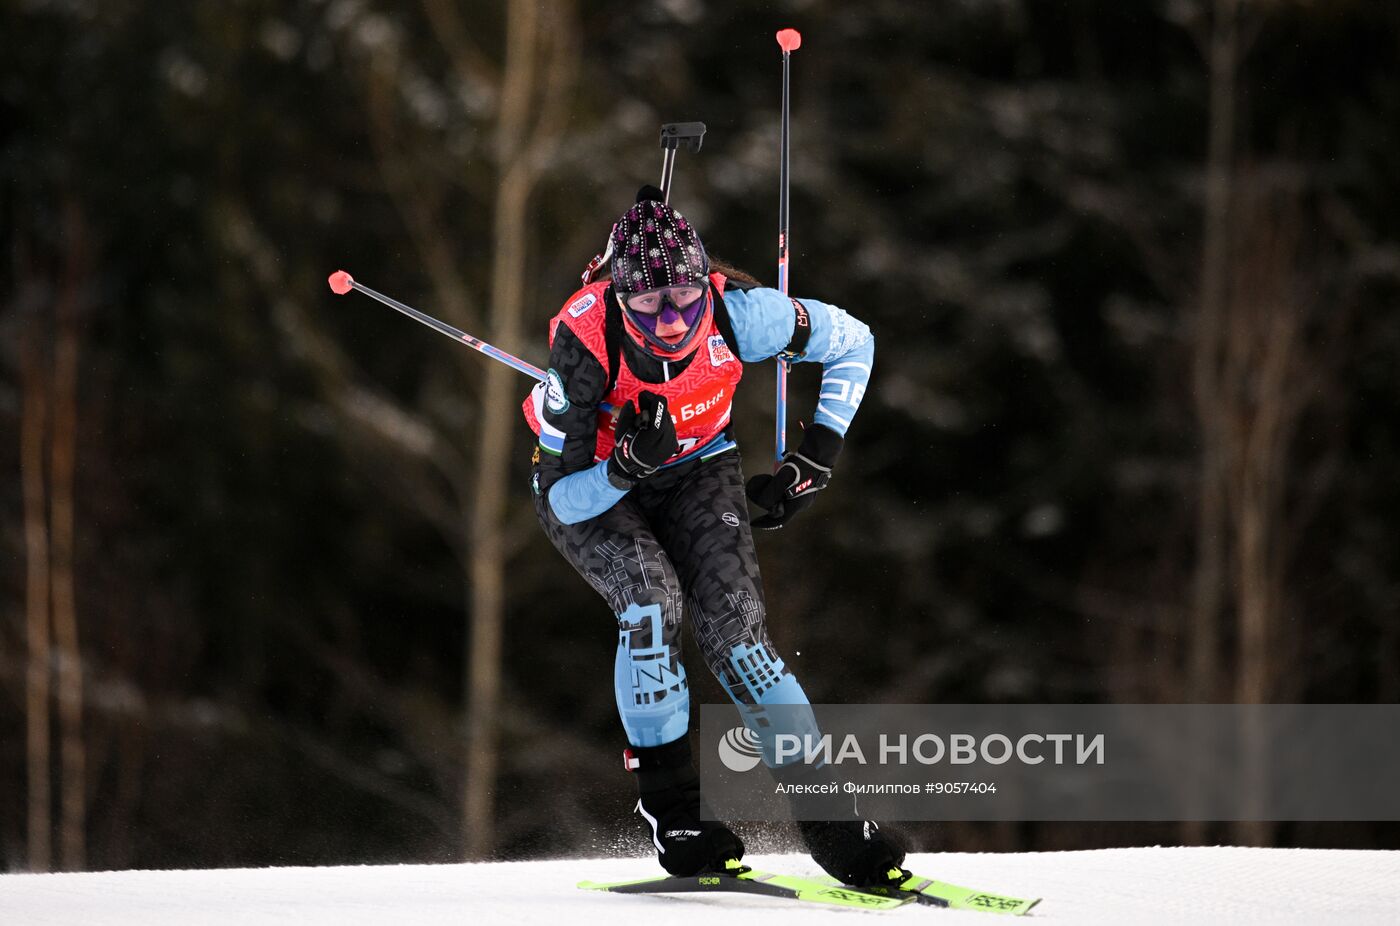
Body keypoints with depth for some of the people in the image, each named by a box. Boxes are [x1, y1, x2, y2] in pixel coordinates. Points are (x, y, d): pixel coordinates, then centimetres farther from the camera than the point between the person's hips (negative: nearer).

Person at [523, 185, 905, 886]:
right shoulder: (584, 346, -34)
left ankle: (822, 808, -11)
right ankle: (670, 805, -14)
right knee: (652, 598, -29)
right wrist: (627, 466, -46)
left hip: (696, 470, 2)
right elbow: (566, 497, -27)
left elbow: (852, 343, -10)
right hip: (588, 489, -2)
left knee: (731, 627, -18)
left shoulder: (737, 314, -29)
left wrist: (815, 460, -12)